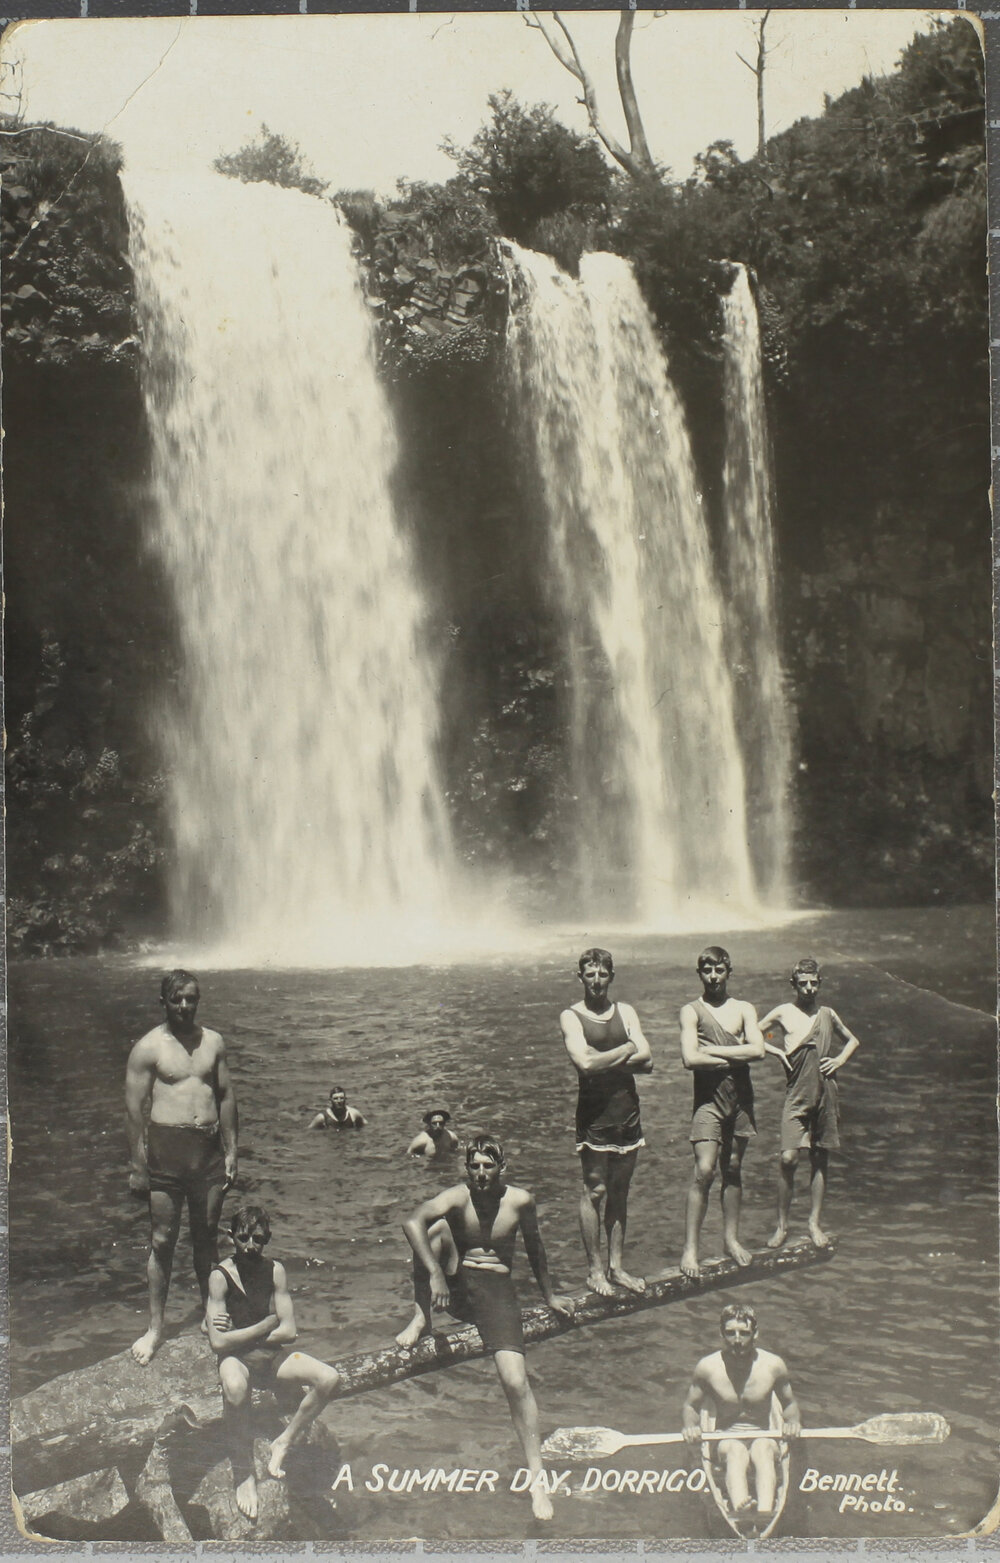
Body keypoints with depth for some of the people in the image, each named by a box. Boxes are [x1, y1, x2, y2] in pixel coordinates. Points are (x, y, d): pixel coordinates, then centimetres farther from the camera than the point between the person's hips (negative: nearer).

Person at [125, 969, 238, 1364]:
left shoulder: (213, 1042, 8)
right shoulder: (148, 1047, -5)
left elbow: (227, 1097, 13)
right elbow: (135, 1107, -6)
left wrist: (231, 1150, 8)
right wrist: (138, 1165, -9)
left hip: (209, 1147, 3)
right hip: (166, 1147, -3)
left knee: (206, 1235, 12)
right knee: (162, 1239, 1)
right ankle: (155, 1327, 9)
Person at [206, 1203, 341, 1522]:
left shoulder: (275, 1271, -2)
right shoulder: (221, 1276, -13)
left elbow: (288, 1331, -7)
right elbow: (218, 1342, -21)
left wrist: (239, 1335, -13)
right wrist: (267, 1325, -14)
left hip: (272, 1357, 4)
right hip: (236, 1359, -4)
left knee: (329, 1378, -20)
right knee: (235, 1388, -40)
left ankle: (283, 1443, -4)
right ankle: (243, 1474, -20)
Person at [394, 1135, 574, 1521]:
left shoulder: (519, 1201, -2)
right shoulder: (457, 1198, -10)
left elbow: (534, 1247, 16)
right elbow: (412, 1222, -29)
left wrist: (549, 1296, 20)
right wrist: (434, 1273, -39)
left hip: (496, 1289, 0)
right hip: (453, 1284, 0)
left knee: (516, 1381, -20)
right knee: (439, 1226, -28)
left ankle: (537, 1475, -13)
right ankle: (421, 1319, -18)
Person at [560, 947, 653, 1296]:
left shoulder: (625, 1012, 10)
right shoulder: (571, 1016, -3)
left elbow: (647, 1062, -1)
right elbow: (585, 1063, -19)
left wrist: (604, 1060, -11)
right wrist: (626, 1050, -8)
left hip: (627, 1109, 5)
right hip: (594, 1110, -5)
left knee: (620, 1191, 10)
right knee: (595, 1190, -2)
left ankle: (617, 1266, 17)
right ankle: (594, 1269, 6)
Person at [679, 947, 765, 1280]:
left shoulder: (744, 1009, 9)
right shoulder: (692, 1012, -1)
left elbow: (758, 1049, -6)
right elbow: (690, 1059, -14)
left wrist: (712, 1050, -11)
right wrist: (735, 1057, -9)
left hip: (740, 1096, 4)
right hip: (709, 1097, -4)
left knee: (733, 1169, 10)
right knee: (704, 1171, -11)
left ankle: (731, 1239, 21)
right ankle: (690, 1249, -8)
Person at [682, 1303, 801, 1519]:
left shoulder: (773, 1365, -3)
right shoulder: (708, 1367, -5)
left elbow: (789, 1404, 14)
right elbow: (690, 1406, 9)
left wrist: (793, 1421, -9)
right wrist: (690, 1426, -13)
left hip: (763, 1438, 0)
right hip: (726, 1440, 0)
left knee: (763, 1448, -37)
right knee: (736, 1452, -38)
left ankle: (765, 1514, -64)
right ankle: (740, 1507, -69)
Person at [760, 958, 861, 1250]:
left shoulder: (828, 1015, 11)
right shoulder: (783, 1013, 3)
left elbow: (853, 1041, 26)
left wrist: (840, 1060, 8)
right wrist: (777, 1051, -2)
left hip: (826, 1094, 3)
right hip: (797, 1095, -3)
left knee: (820, 1159, 6)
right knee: (788, 1158, -12)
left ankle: (814, 1223, 17)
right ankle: (782, 1225, 0)